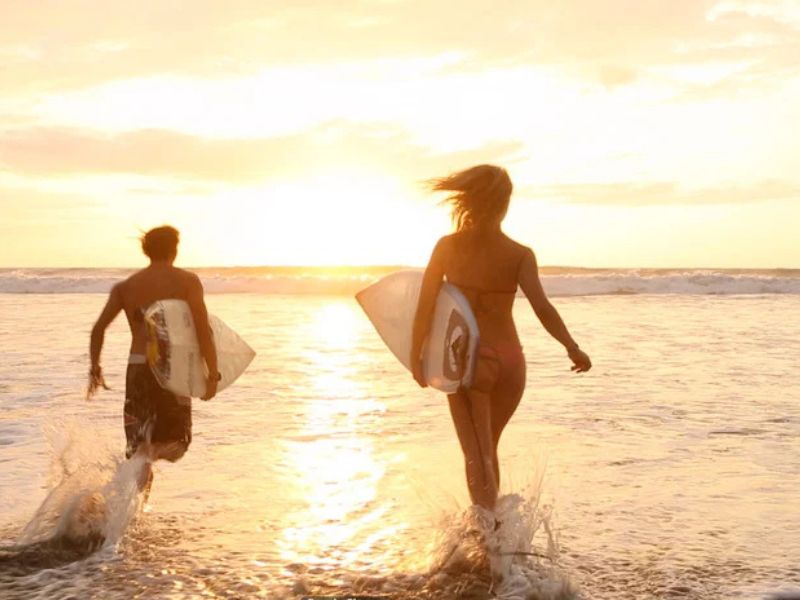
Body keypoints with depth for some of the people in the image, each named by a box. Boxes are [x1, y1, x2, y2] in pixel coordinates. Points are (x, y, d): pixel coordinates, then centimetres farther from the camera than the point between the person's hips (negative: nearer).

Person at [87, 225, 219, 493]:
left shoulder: (125, 286, 10)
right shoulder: (187, 281, -1)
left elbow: (98, 328, 5)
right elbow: (203, 330, -10)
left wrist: (95, 368, 15)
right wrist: (213, 374, -8)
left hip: (137, 367, 3)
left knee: (138, 440, 15)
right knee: (176, 440, 10)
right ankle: (150, 450, -24)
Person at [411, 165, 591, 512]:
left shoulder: (448, 247, -4)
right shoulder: (520, 255, -5)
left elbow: (424, 308, -4)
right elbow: (541, 307, -18)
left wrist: (416, 358, 4)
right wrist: (572, 348, -17)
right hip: (509, 361, 1)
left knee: (476, 453, 6)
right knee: (488, 446, 23)